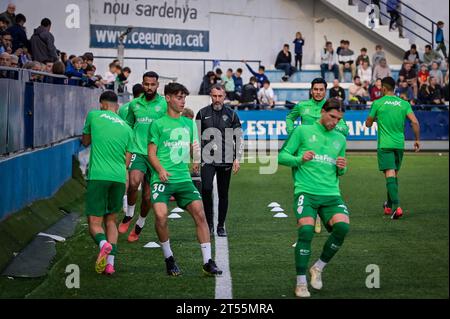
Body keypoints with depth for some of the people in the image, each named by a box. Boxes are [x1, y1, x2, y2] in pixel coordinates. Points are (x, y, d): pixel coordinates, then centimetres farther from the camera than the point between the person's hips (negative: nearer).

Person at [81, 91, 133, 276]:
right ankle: (110, 262, 3)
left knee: (94, 222, 2)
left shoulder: (94, 115, 7)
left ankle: (103, 243, -31)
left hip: (98, 176, -3)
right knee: (110, 220, 18)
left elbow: (85, 142, 22)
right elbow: (126, 161, 15)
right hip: (119, 178, 3)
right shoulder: (126, 127, 15)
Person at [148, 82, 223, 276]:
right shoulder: (158, 124, 3)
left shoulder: (189, 123, 17)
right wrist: (160, 170, -16)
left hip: (183, 178, 4)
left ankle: (208, 262, -5)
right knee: (161, 215, -22)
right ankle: (169, 259, -1)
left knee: (199, 213, -10)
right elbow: (152, 153, 1)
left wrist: (196, 160, -1)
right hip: (162, 179, -4)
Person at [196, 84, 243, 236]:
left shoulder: (231, 114, 6)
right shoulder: (202, 114, 6)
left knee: (223, 194, 4)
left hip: (226, 160, 1)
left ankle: (221, 226, 15)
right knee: (206, 189, -17)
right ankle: (209, 222, -3)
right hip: (207, 159, -1)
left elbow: (239, 138, 7)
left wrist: (237, 159, -1)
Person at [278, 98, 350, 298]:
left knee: (343, 226, -22)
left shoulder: (340, 139, 19)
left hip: (331, 194, 4)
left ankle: (318, 268, 1)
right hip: (306, 191, -4)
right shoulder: (303, 131, 7)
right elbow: (282, 156, 4)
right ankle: (301, 282, -8)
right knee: (306, 229, -24)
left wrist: (342, 168, 3)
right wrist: (299, 159, -15)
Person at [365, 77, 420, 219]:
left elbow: (368, 124, 7)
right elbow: (415, 122, -5)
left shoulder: (378, 103, -3)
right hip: (399, 144, 4)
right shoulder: (404, 103, 4)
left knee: (390, 174, -10)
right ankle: (389, 206, 30)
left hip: (385, 144, -4)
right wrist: (417, 139, 5)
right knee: (394, 175, 17)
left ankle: (396, 206, -26)